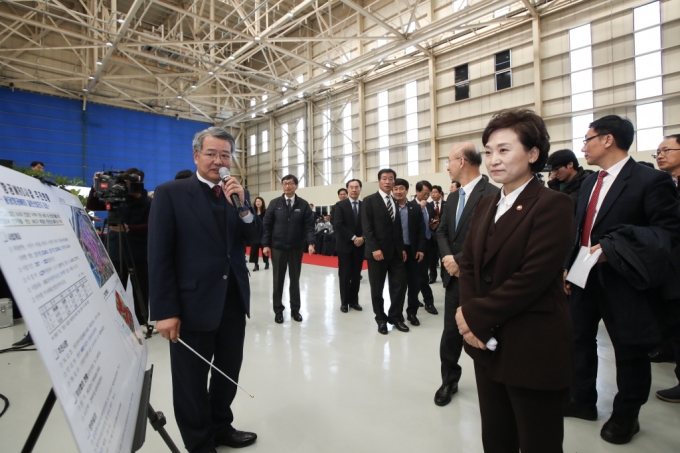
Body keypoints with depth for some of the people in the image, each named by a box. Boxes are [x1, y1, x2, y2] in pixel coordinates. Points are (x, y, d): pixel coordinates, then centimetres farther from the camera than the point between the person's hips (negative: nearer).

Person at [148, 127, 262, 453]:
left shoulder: (237, 193, 8)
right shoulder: (170, 193, -6)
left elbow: (255, 238, 1)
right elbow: (159, 256, -10)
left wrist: (242, 205, -16)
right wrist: (164, 310, -14)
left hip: (233, 300, 5)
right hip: (193, 303, -5)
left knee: (229, 371, 20)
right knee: (192, 380, 13)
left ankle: (221, 427, 43)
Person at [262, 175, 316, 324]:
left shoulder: (303, 205, -1)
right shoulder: (274, 203, 0)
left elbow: (309, 226, -4)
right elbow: (267, 225, 0)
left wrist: (310, 243, -18)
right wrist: (265, 244, -6)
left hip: (296, 249, 0)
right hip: (277, 248, 0)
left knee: (295, 280, 11)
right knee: (278, 280, 9)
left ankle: (295, 310, 24)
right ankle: (278, 310, 21)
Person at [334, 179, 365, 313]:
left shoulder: (365, 206, 7)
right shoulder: (340, 205, -2)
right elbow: (339, 225, -11)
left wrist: (362, 238, -13)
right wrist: (353, 238, -16)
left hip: (360, 245, 3)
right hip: (345, 245, -3)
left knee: (356, 275, 9)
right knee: (345, 275, 3)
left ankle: (354, 301, 20)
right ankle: (344, 302, 14)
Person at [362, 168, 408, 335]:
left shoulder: (396, 202, 13)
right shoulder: (370, 200, -4)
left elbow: (399, 228, 16)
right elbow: (367, 228, -11)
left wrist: (402, 248, 9)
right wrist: (374, 248, -18)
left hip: (396, 251, 5)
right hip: (378, 251, -5)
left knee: (399, 285, 6)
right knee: (377, 288, 6)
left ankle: (396, 317, 23)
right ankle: (381, 319, 22)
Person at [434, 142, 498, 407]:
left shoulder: (491, 194, -15)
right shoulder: (453, 197, 12)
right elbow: (442, 231, 12)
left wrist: (460, 260, -16)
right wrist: (448, 258, -6)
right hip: (454, 276, 7)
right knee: (450, 332, 14)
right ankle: (449, 380, 32)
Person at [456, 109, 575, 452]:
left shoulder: (552, 205, -12)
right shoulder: (486, 205, 10)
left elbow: (533, 278, -21)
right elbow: (468, 264, 6)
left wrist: (475, 316, -15)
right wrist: (469, 317, -8)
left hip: (533, 350, -6)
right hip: (488, 344, 6)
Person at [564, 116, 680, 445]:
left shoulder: (651, 180, -11)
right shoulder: (589, 183, 11)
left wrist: (614, 248, -26)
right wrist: (567, 268, 9)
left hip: (622, 279, -7)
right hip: (584, 277, 7)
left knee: (629, 350, 10)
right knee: (579, 339, 16)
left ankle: (625, 415, 31)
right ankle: (582, 400, 35)